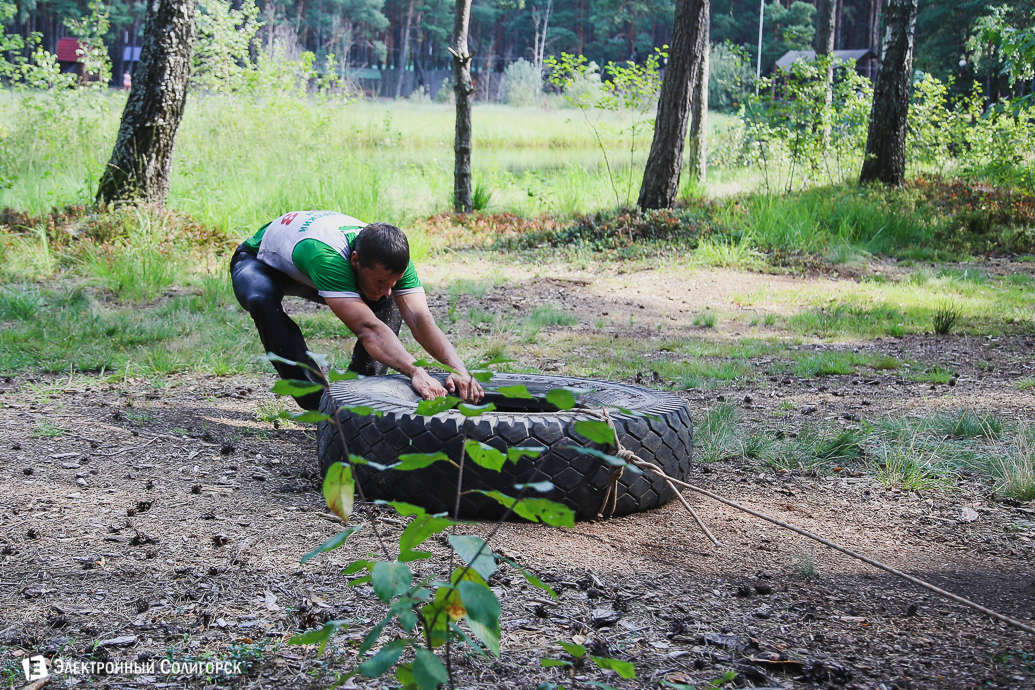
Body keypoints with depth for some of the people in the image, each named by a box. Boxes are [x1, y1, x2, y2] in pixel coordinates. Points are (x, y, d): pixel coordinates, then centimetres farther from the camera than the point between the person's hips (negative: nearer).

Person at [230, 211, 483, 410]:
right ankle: (319, 402, -31)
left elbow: (421, 319, -34)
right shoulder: (326, 256, -47)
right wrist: (416, 372, -64)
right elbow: (367, 328, -54)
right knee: (263, 301, -39)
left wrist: (458, 369, -48)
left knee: (389, 306, -12)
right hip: (259, 262, -5)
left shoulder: (392, 257, -28)